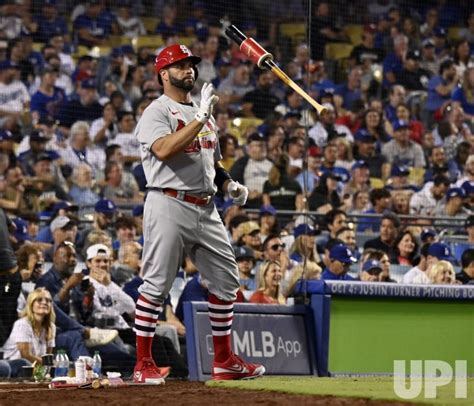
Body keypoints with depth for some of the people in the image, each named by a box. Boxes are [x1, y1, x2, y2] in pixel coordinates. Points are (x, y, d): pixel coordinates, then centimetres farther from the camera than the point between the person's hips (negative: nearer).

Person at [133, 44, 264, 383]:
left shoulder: (204, 114, 20)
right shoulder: (156, 112, -5)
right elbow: (164, 149, -25)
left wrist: (229, 184, 9)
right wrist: (201, 117, -23)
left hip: (206, 209, 8)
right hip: (170, 205, -8)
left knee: (226, 279, 7)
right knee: (157, 285, -6)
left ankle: (224, 361, 16)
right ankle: (143, 364, 0)